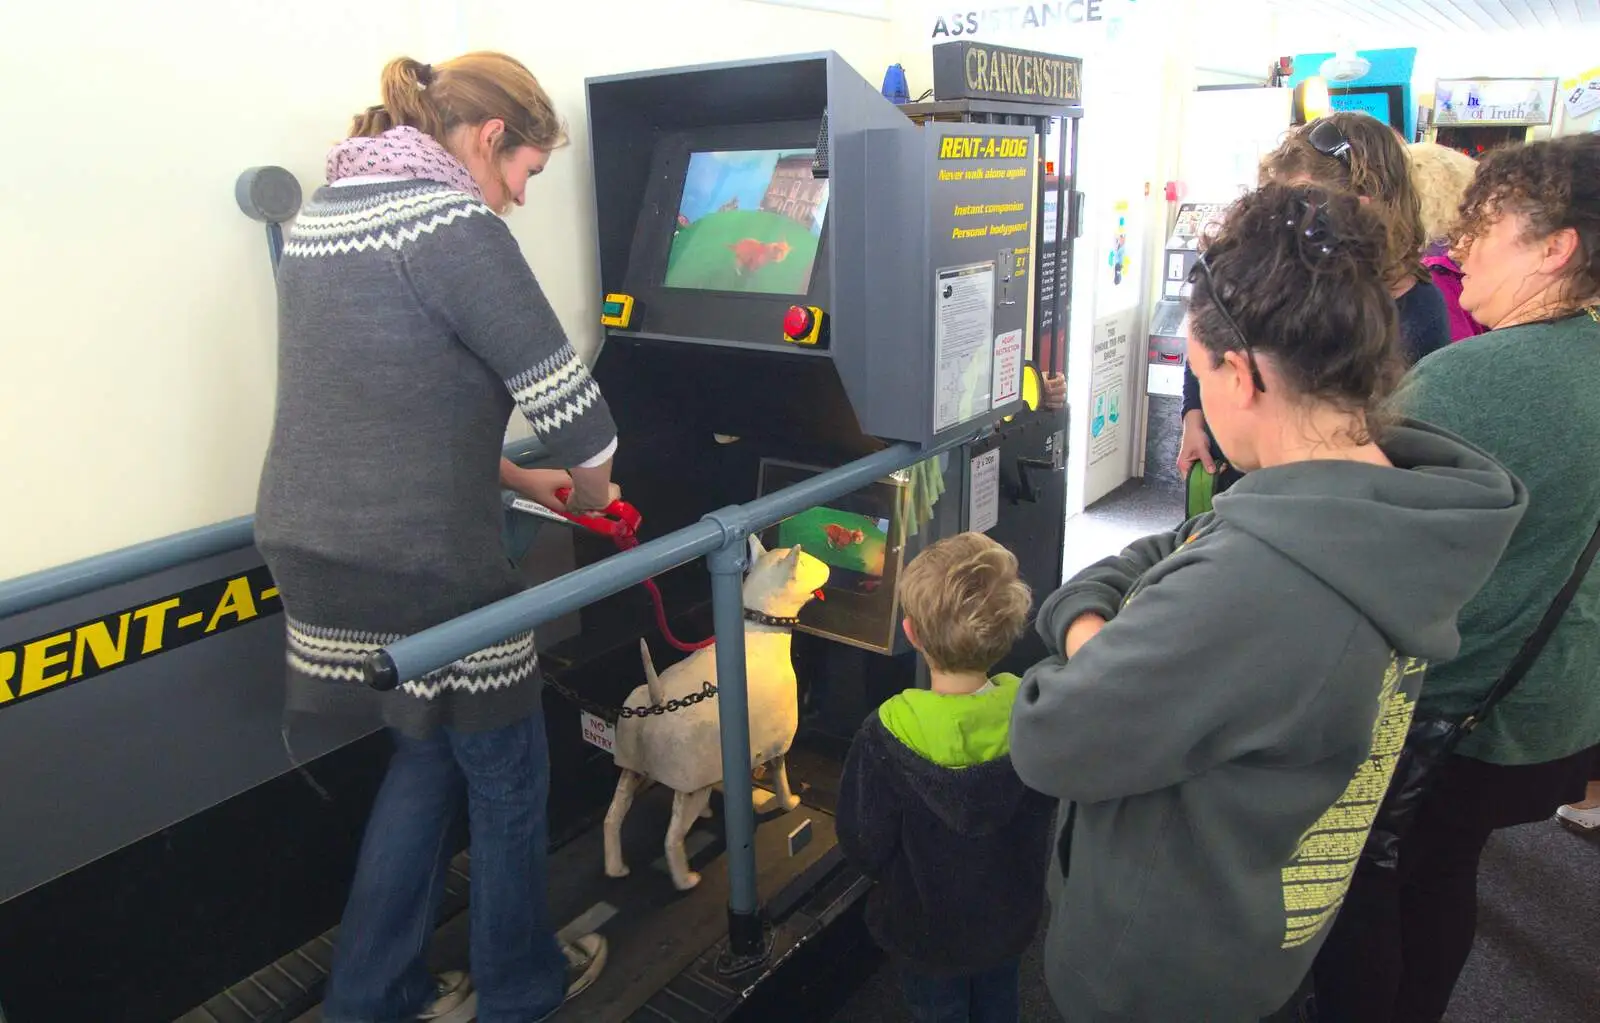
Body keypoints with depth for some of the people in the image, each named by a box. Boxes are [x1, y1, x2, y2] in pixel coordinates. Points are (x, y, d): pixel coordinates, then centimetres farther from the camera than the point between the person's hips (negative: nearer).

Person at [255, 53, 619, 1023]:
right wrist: (592, 491, 5)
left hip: (312, 547, 9)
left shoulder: (326, 211, 12)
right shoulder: (454, 224, -16)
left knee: (430, 753, 24)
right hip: (422, 568, -8)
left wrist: (519, 478, 18)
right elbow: (570, 400, -17)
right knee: (509, 776, 13)